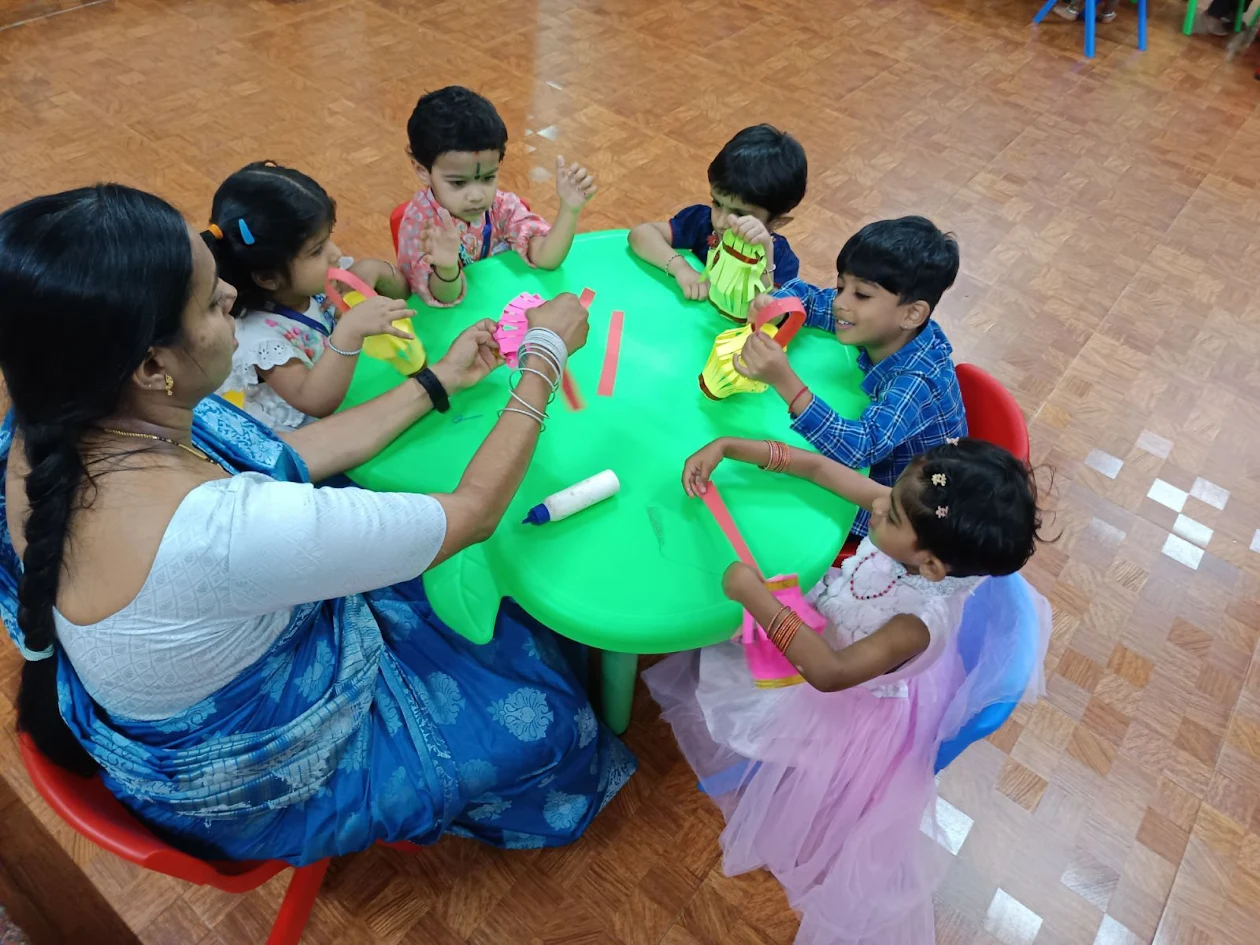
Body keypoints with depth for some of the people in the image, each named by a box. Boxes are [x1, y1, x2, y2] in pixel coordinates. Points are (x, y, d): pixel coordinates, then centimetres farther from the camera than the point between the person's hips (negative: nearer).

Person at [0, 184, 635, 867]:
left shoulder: (58, 421, -18)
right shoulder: (216, 529, -45)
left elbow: (287, 456, -5)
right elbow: (473, 510, -32)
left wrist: (438, 382, -1)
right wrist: (546, 357, -18)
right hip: (252, 781, -7)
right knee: (543, 716, 11)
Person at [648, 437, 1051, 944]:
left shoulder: (925, 617, -43)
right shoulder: (906, 509, -27)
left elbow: (830, 673, -45)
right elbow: (819, 468, -19)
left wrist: (755, 596, -46)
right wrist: (725, 447, -22)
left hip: (845, 705, -6)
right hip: (821, 629, 6)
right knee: (709, 663, 20)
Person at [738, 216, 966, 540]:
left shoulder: (918, 381, -37)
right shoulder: (882, 328, -16)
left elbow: (861, 448, -49)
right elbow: (807, 296, -4)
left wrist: (785, 381, -59)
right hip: (879, 464, 7)